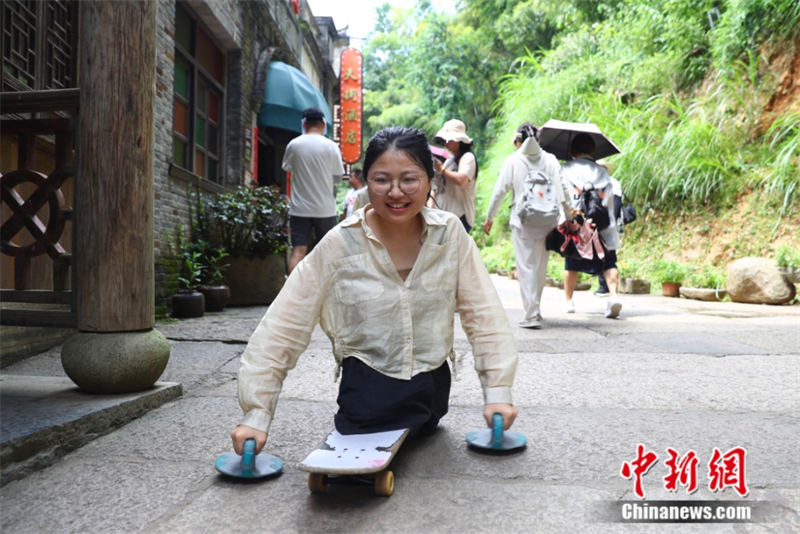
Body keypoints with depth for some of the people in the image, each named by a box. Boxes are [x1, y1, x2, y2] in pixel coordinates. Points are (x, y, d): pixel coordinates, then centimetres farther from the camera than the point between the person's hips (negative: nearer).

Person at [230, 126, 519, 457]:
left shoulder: (450, 234, -10)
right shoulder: (340, 244, -16)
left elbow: (484, 315, -7)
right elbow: (282, 329, -15)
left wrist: (497, 391, -13)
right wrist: (257, 414, -19)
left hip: (433, 387, 3)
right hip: (368, 391, -2)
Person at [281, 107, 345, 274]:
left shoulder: (293, 144, -2)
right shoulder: (331, 146, -6)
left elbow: (287, 167, 12)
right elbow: (338, 176, -1)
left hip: (299, 207, 1)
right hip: (325, 208, -1)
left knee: (298, 251, 2)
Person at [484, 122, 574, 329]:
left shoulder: (513, 161, -1)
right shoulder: (550, 159, 5)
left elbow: (499, 191, -1)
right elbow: (562, 190, 2)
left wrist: (489, 217, 8)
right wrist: (568, 216, 11)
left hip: (522, 220, -3)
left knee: (526, 267, -1)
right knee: (541, 266, 15)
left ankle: (532, 315, -6)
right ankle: (535, 309, 28)